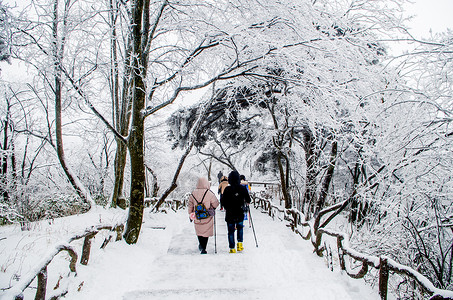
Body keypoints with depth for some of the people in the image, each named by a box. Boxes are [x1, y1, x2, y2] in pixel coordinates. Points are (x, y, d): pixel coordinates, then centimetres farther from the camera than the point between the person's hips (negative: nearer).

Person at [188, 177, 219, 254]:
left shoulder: (193, 194, -4)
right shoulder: (209, 194, -16)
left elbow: (190, 206, 5)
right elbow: (216, 204, -7)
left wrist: (190, 215, 18)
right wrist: (213, 208, 15)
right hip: (207, 218, -3)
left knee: (199, 232, 21)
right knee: (206, 233, 8)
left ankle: (201, 244, 12)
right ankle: (203, 248, 6)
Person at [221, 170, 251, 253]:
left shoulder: (227, 189, -12)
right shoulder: (243, 188, -8)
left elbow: (223, 203, -9)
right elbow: (248, 201, 2)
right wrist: (245, 201, 24)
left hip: (230, 214, -1)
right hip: (240, 214, 1)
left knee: (231, 231, 10)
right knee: (240, 228, 25)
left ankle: (232, 248, 9)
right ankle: (240, 243, 10)